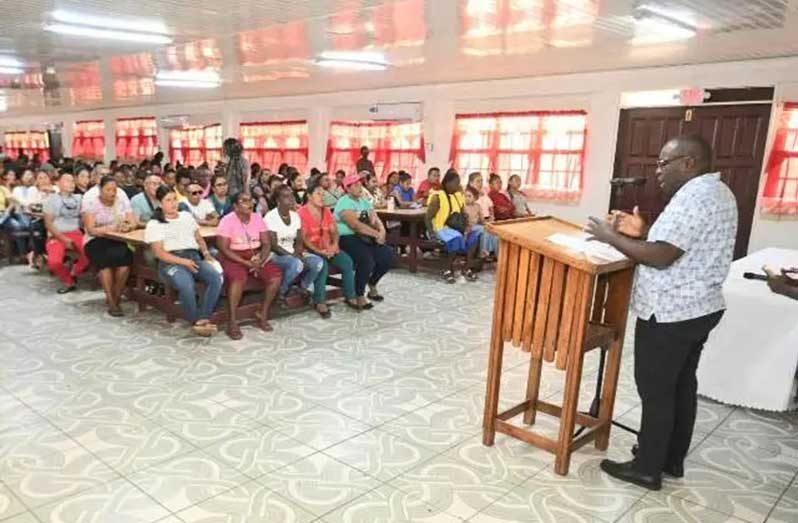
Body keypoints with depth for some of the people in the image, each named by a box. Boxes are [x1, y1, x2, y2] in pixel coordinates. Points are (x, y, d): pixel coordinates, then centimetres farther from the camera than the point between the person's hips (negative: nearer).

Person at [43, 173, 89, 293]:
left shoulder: (78, 198, 13)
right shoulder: (52, 199, 4)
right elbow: (48, 223, -2)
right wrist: (64, 239, -13)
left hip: (76, 233, 2)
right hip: (57, 236, -2)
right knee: (54, 262, -29)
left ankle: (74, 273, 2)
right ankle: (69, 282, 1)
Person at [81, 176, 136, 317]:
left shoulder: (123, 202, 10)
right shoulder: (90, 203, 0)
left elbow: (133, 223, 1)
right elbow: (91, 230, -10)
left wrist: (127, 227, -24)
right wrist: (112, 229, -26)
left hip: (119, 241, 2)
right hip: (96, 242, -2)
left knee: (125, 257, -30)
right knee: (107, 257, -34)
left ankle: (115, 298, -14)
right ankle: (111, 303, -25)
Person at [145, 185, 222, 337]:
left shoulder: (187, 216, 23)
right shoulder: (154, 224, 7)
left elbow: (199, 239, 26)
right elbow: (158, 252, -3)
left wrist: (206, 253, 4)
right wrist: (183, 261, -16)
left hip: (194, 257, 4)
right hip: (171, 261, -4)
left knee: (216, 278, -27)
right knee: (187, 285, -36)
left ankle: (203, 319, -25)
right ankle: (195, 321, -16)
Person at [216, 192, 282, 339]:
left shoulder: (257, 218, 4)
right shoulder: (227, 220, -10)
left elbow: (267, 243, 3)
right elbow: (223, 249, -15)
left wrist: (260, 260, -17)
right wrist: (247, 263, -22)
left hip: (256, 255, 5)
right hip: (233, 257, -5)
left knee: (276, 274, -19)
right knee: (238, 277, -35)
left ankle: (263, 314, -6)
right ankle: (232, 322, -24)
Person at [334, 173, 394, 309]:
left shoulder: (364, 201, 18)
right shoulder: (344, 202, -9)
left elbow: (376, 220, 8)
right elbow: (355, 225, -21)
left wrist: (382, 231, -15)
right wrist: (377, 234, -19)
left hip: (366, 238, 8)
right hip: (347, 238, -8)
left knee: (388, 256, -9)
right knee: (367, 260, -31)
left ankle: (372, 286, 15)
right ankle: (359, 296, -11)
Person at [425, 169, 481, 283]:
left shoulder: (459, 196, 12)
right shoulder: (437, 197, -9)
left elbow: (464, 214, 15)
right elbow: (428, 218, -10)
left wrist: (467, 226, -5)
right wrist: (432, 233, -22)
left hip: (456, 227, 6)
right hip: (441, 228, -6)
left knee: (473, 236, -20)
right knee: (457, 238, -35)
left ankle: (467, 268, -12)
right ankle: (449, 270, -21)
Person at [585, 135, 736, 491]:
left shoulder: (692, 197, -21)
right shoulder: (717, 192, 12)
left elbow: (660, 257, -25)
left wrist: (610, 236, -15)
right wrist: (643, 232, 7)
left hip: (669, 315, -10)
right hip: (698, 309, 10)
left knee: (655, 392, 2)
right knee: (681, 387, 18)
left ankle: (647, 469, 15)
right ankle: (673, 459, 32)